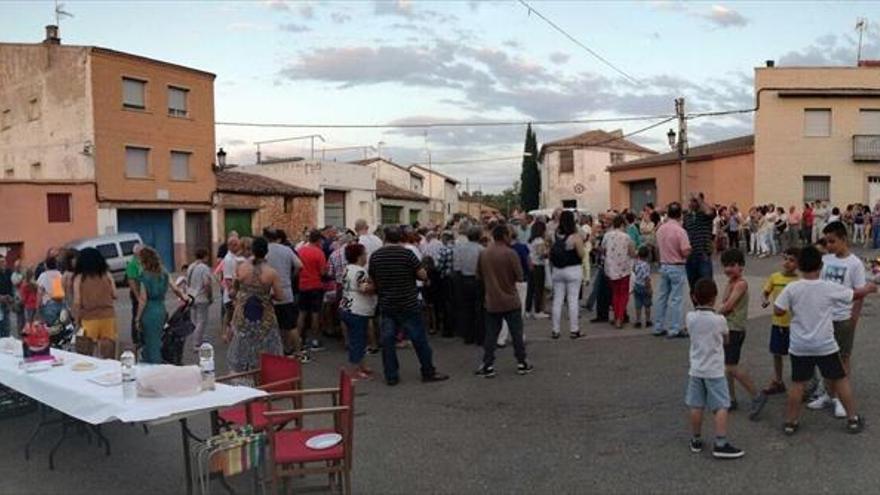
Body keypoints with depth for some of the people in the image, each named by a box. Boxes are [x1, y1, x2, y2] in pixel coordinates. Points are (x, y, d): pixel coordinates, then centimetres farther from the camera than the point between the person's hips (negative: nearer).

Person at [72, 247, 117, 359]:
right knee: (108, 358, 6)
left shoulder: (79, 278, -3)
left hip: (88, 319, -2)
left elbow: (77, 302, -6)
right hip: (108, 317, 2)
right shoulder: (107, 275, 1)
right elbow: (114, 295, 4)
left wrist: (77, 320, 3)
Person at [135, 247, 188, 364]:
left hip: (149, 312, -6)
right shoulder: (163, 273, 4)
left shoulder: (145, 276, -12)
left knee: (152, 345, 2)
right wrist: (183, 297, 25)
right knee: (156, 342, 16)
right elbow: (175, 289, 6)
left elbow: (143, 300, -12)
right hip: (161, 310, 6)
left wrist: (137, 319, -7)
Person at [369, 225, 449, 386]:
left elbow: (372, 280, 10)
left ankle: (391, 377, 12)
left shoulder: (375, 256, 0)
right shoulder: (407, 253, -11)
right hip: (408, 305, -3)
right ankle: (428, 373, 16)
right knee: (419, 339, 8)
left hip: (386, 305, 3)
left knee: (387, 341, 9)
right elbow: (423, 275, -9)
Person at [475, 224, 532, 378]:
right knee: (517, 333, 9)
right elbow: (520, 277, -11)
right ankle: (521, 363, 17)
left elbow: (479, 275, 9)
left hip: (492, 302, 3)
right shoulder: (510, 253, -14)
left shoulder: (483, 254, -1)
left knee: (490, 335, 8)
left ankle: (488, 365, 8)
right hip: (510, 300, -3)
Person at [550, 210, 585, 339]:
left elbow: (551, 253, 5)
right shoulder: (575, 236, -13)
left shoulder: (555, 235, -2)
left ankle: (555, 330, 13)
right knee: (573, 299, 3)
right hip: (573, 269, -4)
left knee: (557, 300, 8)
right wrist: (581, 243, 4)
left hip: (557, 270, 4)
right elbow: (581, 255, -9)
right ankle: (573, 330, 7)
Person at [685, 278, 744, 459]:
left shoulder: (690, 317, -6)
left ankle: (696, 440, 22)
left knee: (696, 406, 11)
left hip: (695, 370, 4)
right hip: (714, 371, -4)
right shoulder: (719, 320, -14)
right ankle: (721, 444, -1)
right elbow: (726, 340, 3)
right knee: (721, 407, 1)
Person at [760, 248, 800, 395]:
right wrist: (764, 300, -14)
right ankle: (777, 382, 31)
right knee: (776, 353, 15)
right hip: (777, 321, 4)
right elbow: (765, 292, 6)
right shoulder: (774, 277, 0)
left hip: (793, 323, -4)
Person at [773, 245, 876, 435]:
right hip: (825, 345, -1)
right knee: (840, 380, 16)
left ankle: (790, 422, 15)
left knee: (797, 383, 9)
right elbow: (856, 295, 6)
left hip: (799, 346, 1)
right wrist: (868, 288, 28)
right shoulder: (830, 288, -9)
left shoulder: (791, 288, -11)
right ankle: (852, 419, 25)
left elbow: (777, 310, -10)